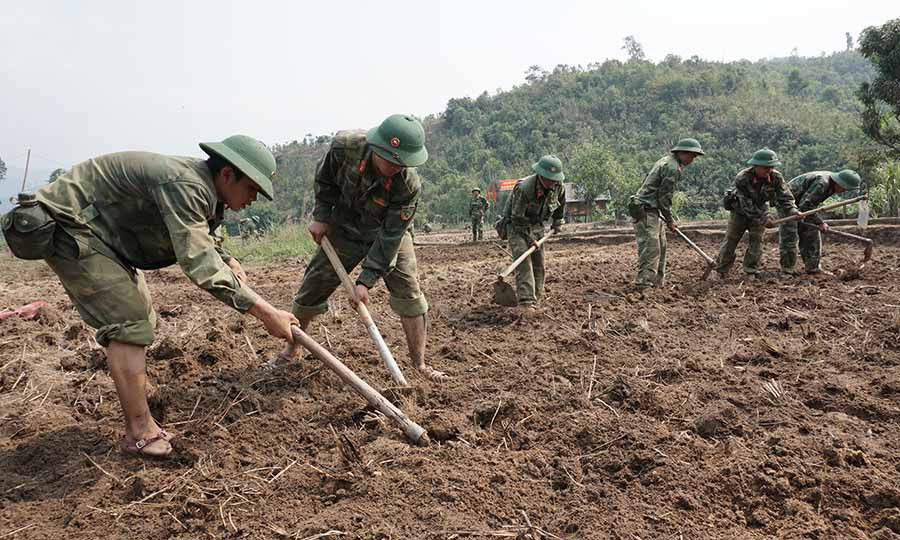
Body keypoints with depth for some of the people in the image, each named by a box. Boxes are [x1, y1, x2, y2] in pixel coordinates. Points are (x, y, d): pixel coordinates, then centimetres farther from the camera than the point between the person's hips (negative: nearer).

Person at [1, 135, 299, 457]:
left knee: (141, 320, 16)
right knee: (129, 324, -14)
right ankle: (140, 433, -7)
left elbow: (197, 246, 16)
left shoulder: (199, 188, 1)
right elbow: (199, 265, -37)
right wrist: (266, 313, -37)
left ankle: (142, 399, 31)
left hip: (102, 233, 11)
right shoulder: (183, 185, -30)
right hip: (65, 225, -11)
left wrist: (226, 261, -6)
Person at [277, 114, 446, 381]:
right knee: (312, 287, 6)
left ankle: (419, 364, 0)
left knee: (409, 293, -13)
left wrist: (366, 280, -30)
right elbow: (325, 179, -6)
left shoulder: (409, 185, -34)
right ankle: (290, 350, 27)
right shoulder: (345, 146, -30)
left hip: (390, 234, -2)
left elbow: (390, 237, -29)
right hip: (345, 229, 2)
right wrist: (322, 216, -8)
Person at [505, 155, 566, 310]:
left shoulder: (558, 186, -12)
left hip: (537, 226, 6)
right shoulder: (523, 188, -32)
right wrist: (530, 238, -21)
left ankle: (535, 299, 16)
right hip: (517, 226, -6)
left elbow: (560, 203, 13)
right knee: (523, 261, -20)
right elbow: (518, 218, -25)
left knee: (538, 264, 4)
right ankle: (526, 300, -27)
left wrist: (558, 222, 22)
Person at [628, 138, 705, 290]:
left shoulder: (666, 160, 16)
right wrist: (669, 220, -6)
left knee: (660, 247, 15)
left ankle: (657, 283, 21)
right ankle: (645, 285, -12)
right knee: (651, 249, -12)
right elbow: (664, 197, -16)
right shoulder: (673, 168, -16)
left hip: (651, 210, 11)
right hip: (646, 211, -11)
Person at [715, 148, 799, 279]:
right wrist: (764, 219, -33)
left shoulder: (776, 177, -20)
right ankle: (720, 271, 13)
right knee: (730, 240, 2)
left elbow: (784, 197, -18)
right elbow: (746, 205, -30)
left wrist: (793, 211, -38)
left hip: (760, 210, 3)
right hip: (740, 211, -2)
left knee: (756, 241, -4)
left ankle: (751, 272, 6)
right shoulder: (742, 179, -31)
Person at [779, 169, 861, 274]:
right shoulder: (822, 183, -28)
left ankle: (812, 267, 12)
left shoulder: (831, 184, 1)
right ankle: (787, 270, -4)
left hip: (800, 202, 10)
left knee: (811, 233, 7)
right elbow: (805, 204, -30)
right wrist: (820, 222, -25)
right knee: (789, 237, -10)